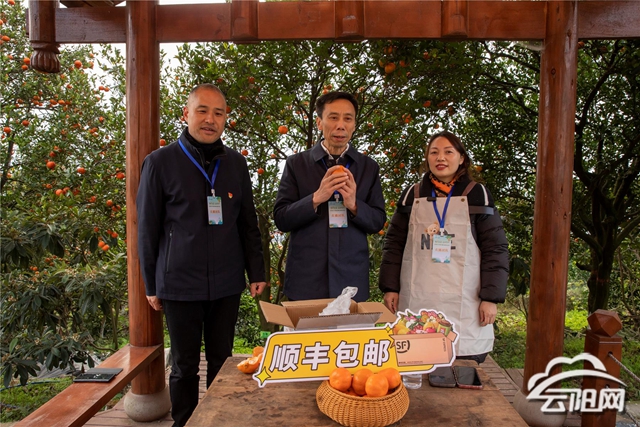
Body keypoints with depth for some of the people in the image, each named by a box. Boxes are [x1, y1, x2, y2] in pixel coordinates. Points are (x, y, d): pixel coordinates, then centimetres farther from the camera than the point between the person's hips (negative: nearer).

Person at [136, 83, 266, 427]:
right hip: (180, 285, -2)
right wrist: (151, 285, 3)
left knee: (222, 361, 14)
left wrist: (256, 272, 6)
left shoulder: (236, 163, 5)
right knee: (184, 366, 11)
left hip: (227, 284, 3)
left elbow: (248, 224, 10)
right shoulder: (161, 162, -4)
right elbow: (147, 229, 0)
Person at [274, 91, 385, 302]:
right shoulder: (296, 164, 1)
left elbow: (378, 222, 4)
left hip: (352, 279, 1)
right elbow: (281, 219, -3)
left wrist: (354, 204, -16)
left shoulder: (369, 167, 5)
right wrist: (316, 198, -18)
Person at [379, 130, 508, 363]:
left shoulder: (477, 195, 4)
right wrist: (390, 288, 4)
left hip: (464, 305, -1)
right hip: (416, 302, 2)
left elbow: (495, 249, 2)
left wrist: (491, 297, -4)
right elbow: (394, 244, 11)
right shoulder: (412, 195, 10)